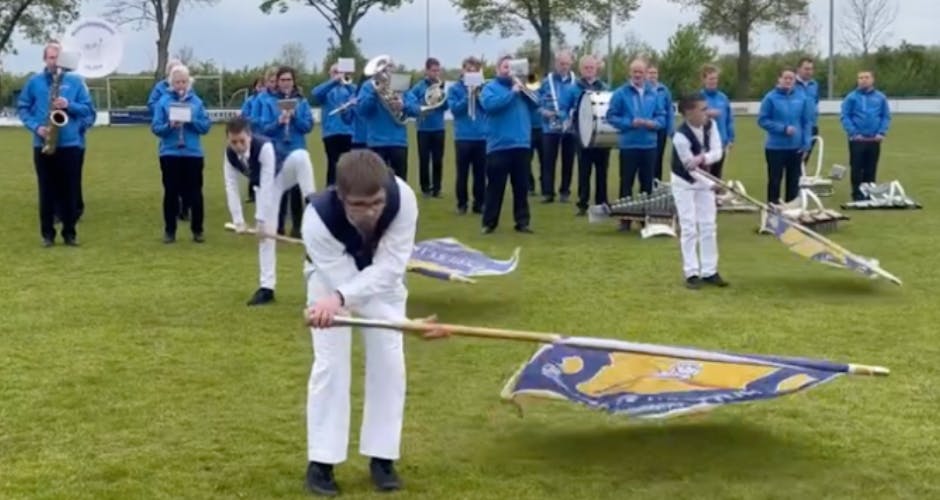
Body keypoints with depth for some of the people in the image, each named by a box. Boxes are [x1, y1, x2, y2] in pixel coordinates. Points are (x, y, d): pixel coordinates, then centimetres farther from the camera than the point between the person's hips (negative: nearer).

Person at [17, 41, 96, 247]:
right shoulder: (34, 82, 6)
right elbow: (22, 108, 7)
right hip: (43, 145, 0)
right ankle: (47, 233, 12)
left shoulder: (75, 81, 5)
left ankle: (70, 232, 12)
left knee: (70, 191, 3)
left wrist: (69, 105, -14)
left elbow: (89, 109, 4)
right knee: (47, 191, 4)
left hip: (71, 144, 0)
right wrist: (36, 127, -9)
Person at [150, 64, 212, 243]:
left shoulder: (196, 101, 3)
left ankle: (197, 230, 15)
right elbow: (155, 128, -4)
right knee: (171, 192, 6)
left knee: (194, 192, 5)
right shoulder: (163, 101, -1)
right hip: (170, 153, -1)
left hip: (193, 153, 1)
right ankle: (169, 231, 15)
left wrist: (192, 120, -15)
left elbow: (206, 126, 2)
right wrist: (169, 125, -22)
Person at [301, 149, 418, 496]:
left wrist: (340, 299, -53)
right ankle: (320, 462, 3)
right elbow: (341, 279, -37)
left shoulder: (403, 198, -39)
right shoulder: (318, 216, -42)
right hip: (332, 276, -2)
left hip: (380, 277, 2)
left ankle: (382, 456, 10)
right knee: (330, 361, -7)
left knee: (388, 359, -2)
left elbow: (389, 267, -39)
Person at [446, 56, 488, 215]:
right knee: (462, 173, 2)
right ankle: (462, 204, 12)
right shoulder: (455, 89, 4)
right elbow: (454, 109, -9)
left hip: (481, 137, 2)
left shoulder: (481, 88, 9)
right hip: (463, 137, -2)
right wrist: (468, 95, -15)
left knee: (480, 173, 4)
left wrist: (478, 95, -11)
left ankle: (479, 203, 12)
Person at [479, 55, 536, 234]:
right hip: (499, 145, -4)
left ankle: (522, 222, 11)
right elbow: (489, 104, -17)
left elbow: (535, 104, 11)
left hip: (521, 144, 4)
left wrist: (524, 90, -4)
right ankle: (489, 223, 4)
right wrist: (512, 93, -13)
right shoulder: (490, 87, 2)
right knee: (495, 186, -2)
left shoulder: (520, 85, 16)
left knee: (522, 186, 6)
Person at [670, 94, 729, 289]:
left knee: (709, 226, 5)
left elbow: (718, 152, -16)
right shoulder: (681, 137, -30)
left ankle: (709, 271, 11)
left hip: (704, 179, 6)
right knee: (689, 227, -8)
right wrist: (711, 184, -26)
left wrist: (703, 158, -36)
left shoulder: (710, 124, -12)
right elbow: (690, 168, -25)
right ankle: (692, 273, -2)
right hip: (684, 182, -6)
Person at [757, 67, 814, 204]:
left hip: (796, 146, 3)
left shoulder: (802, 97, 2)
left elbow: (807, 121, 5)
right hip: (775, 146, -3)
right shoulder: (771, 97, -7)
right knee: (775, 179, 2)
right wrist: (783, 128, -15)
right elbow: (762, 120, -8)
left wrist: (806, 142, -3)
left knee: (794, 180, 11)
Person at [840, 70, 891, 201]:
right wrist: (853, 133, -14)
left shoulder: (880, 97, 5)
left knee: (871, 170, 10)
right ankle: (857, 194, 9)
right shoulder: (852, 97, -3)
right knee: (856, 169, 1)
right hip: (857, 140, -2)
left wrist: (882, 132, -6)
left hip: (874, 140, 3)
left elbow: (886, 117, 7)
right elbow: (845, 117, -5)